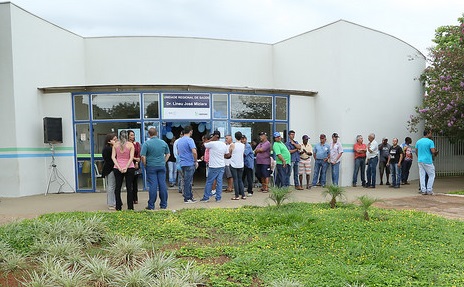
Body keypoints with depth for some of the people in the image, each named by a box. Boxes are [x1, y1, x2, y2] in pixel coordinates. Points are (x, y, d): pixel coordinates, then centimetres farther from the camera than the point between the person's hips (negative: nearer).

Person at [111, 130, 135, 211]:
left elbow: (113, 157, -5)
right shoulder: (130, 144, -6)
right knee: (129, 187, 5)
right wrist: (126, 167, -14)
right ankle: (130, 207, 6)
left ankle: (118, 206, 12)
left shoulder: (115, 145, 0)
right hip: (129, 168, -1)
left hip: (117, 168, 2)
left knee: (118, 187, 10)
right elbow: (131, 157, -13)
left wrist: (119, 167, -10)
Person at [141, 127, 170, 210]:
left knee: (152, 186, -1)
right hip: (162, 166, 3)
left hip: (151, 167, -3)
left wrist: (145, 165, 2)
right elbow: (168, 154, 14)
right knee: (163, 185, 6)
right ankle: (163, 205, 12)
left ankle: (151, 205, 4)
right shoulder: (163, 142, 5)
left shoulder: (146, 143, -7)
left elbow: (143, 156, -11)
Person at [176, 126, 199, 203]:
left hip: (183, 163, 8)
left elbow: (178, 152, 23)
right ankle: (187, 198, 4)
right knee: (188, 181, -2)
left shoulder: (179, 141, 12)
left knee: (188, 181, 15)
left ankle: (190, 196, 22)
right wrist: (196, 161, -11)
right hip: (189, 163, -8)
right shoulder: (189, 140, -13)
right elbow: (194, 152, -22)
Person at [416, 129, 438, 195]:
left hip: (420, 160, 6)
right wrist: (436, 152, 7)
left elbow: (416, 151, 12)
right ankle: (429, 190, 3)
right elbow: (433, 151, -15)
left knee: (422, 176, 7)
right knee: (431, 175, 6)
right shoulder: (430, 142, -10)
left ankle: (423, 190, 6)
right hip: (428, 161, -5)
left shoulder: (418, 142, 8)